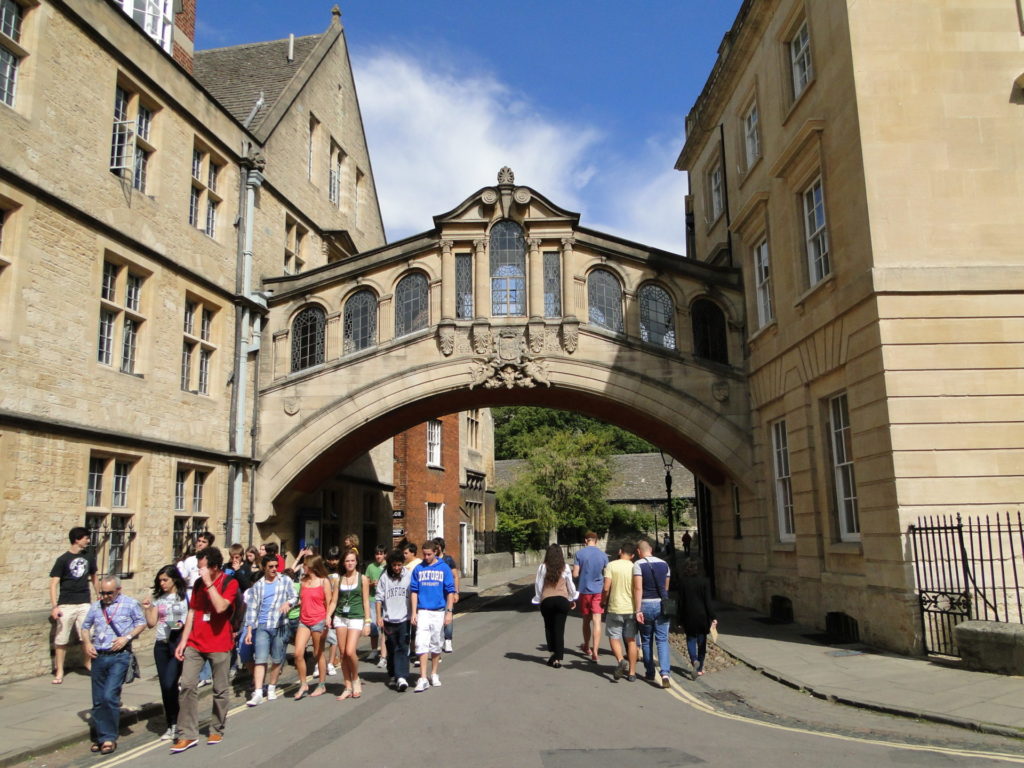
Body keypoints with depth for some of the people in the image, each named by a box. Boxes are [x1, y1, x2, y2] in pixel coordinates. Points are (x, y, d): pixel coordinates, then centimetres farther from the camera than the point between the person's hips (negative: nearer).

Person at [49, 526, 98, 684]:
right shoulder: (63, 560, -7)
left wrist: (100, 597, 23)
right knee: (61, 639, 4)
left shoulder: (89, 558, 7)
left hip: (85, 603, 3)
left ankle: (88, 662, 21)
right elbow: (54, 584, -9)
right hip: (66, 605, -3)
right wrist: (54, 606, -16)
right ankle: (59, 671, 15)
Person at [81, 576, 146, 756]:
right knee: (98, 700, 9)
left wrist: (127, 637, -12)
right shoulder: (95, 606, 14)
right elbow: (85, 626, 22)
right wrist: (87, 643, 5)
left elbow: (142, 623, 2)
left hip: (119, 655, -5)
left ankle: (109, 738, -3)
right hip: (99, 656, 5)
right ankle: (100, 737, 22)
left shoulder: (130, 603, 1)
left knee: (110, 696, -13)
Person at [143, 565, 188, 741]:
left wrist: (183, 624, -17)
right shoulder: (158, 599, 13)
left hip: (178, 643, -5)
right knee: (165, 686, 8)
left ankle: (173, 725, 3)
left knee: (170, 684, -13)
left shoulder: (185, 597, -2)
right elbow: (151, 623, 12)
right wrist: (147, 609, -2)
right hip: (161, 644, 5)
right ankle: (172, 726, 19)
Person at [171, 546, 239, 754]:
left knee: (220, 690, 6)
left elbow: (220, 607, -25)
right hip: (195, 643, 5)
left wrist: (209, 583, -22)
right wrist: (183, 641, 7)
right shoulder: (198, 583, 9)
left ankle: (217, 730, 23)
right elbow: (192, 613, 11)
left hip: (219, 645, -5)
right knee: (187, 685, -4)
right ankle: (187, 734, 3)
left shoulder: (230, 583, -8)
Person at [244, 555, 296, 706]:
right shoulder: (258, 585, 10)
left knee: (277, 660, 6)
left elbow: (294, 596, 2)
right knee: (260, 659, -7)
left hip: (280, 626, 0)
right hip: (262, 626, 0)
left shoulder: (285, 581, 6)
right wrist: (249, 630, 3)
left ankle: (271, 688, 23)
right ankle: (258, 694, -7)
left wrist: (288, 602, -22)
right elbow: (252, 608, 8)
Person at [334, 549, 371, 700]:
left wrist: (367, 622, -2)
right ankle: (348, 687, 14)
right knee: (343, 654, 3)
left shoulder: (362, 579, 2)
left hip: (356, 618, -3)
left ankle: (356, 679, 11)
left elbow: (366, 601, 2)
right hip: (340, 618, 3)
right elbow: (335, 600, 9)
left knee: (350, 652, -15)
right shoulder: (339, 579, 9)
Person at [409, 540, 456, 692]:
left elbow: (450, 591, 0)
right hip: (423, 612, 0)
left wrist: (449, 612, -4)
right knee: (422, 644, -9)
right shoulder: (418, 569, 2)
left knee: (436, 645, 11)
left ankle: (434, 674, 26)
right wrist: (413, 613, 0)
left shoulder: (444, 568, -2)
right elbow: (414, 591, 5)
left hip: (439, 612, 0)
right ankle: (423, 678, -7)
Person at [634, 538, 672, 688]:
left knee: (646, 640, 13)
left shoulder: (638, 565, -9)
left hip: (646, 605, -3)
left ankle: (649, 673, 22)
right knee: (662, 640, 3)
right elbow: (666, 587, 14)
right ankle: (665, 673, -13)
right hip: (662, 604, 3)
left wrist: (638, 610, -15)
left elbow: (638, 588, -16)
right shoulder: (664, 564, 6)